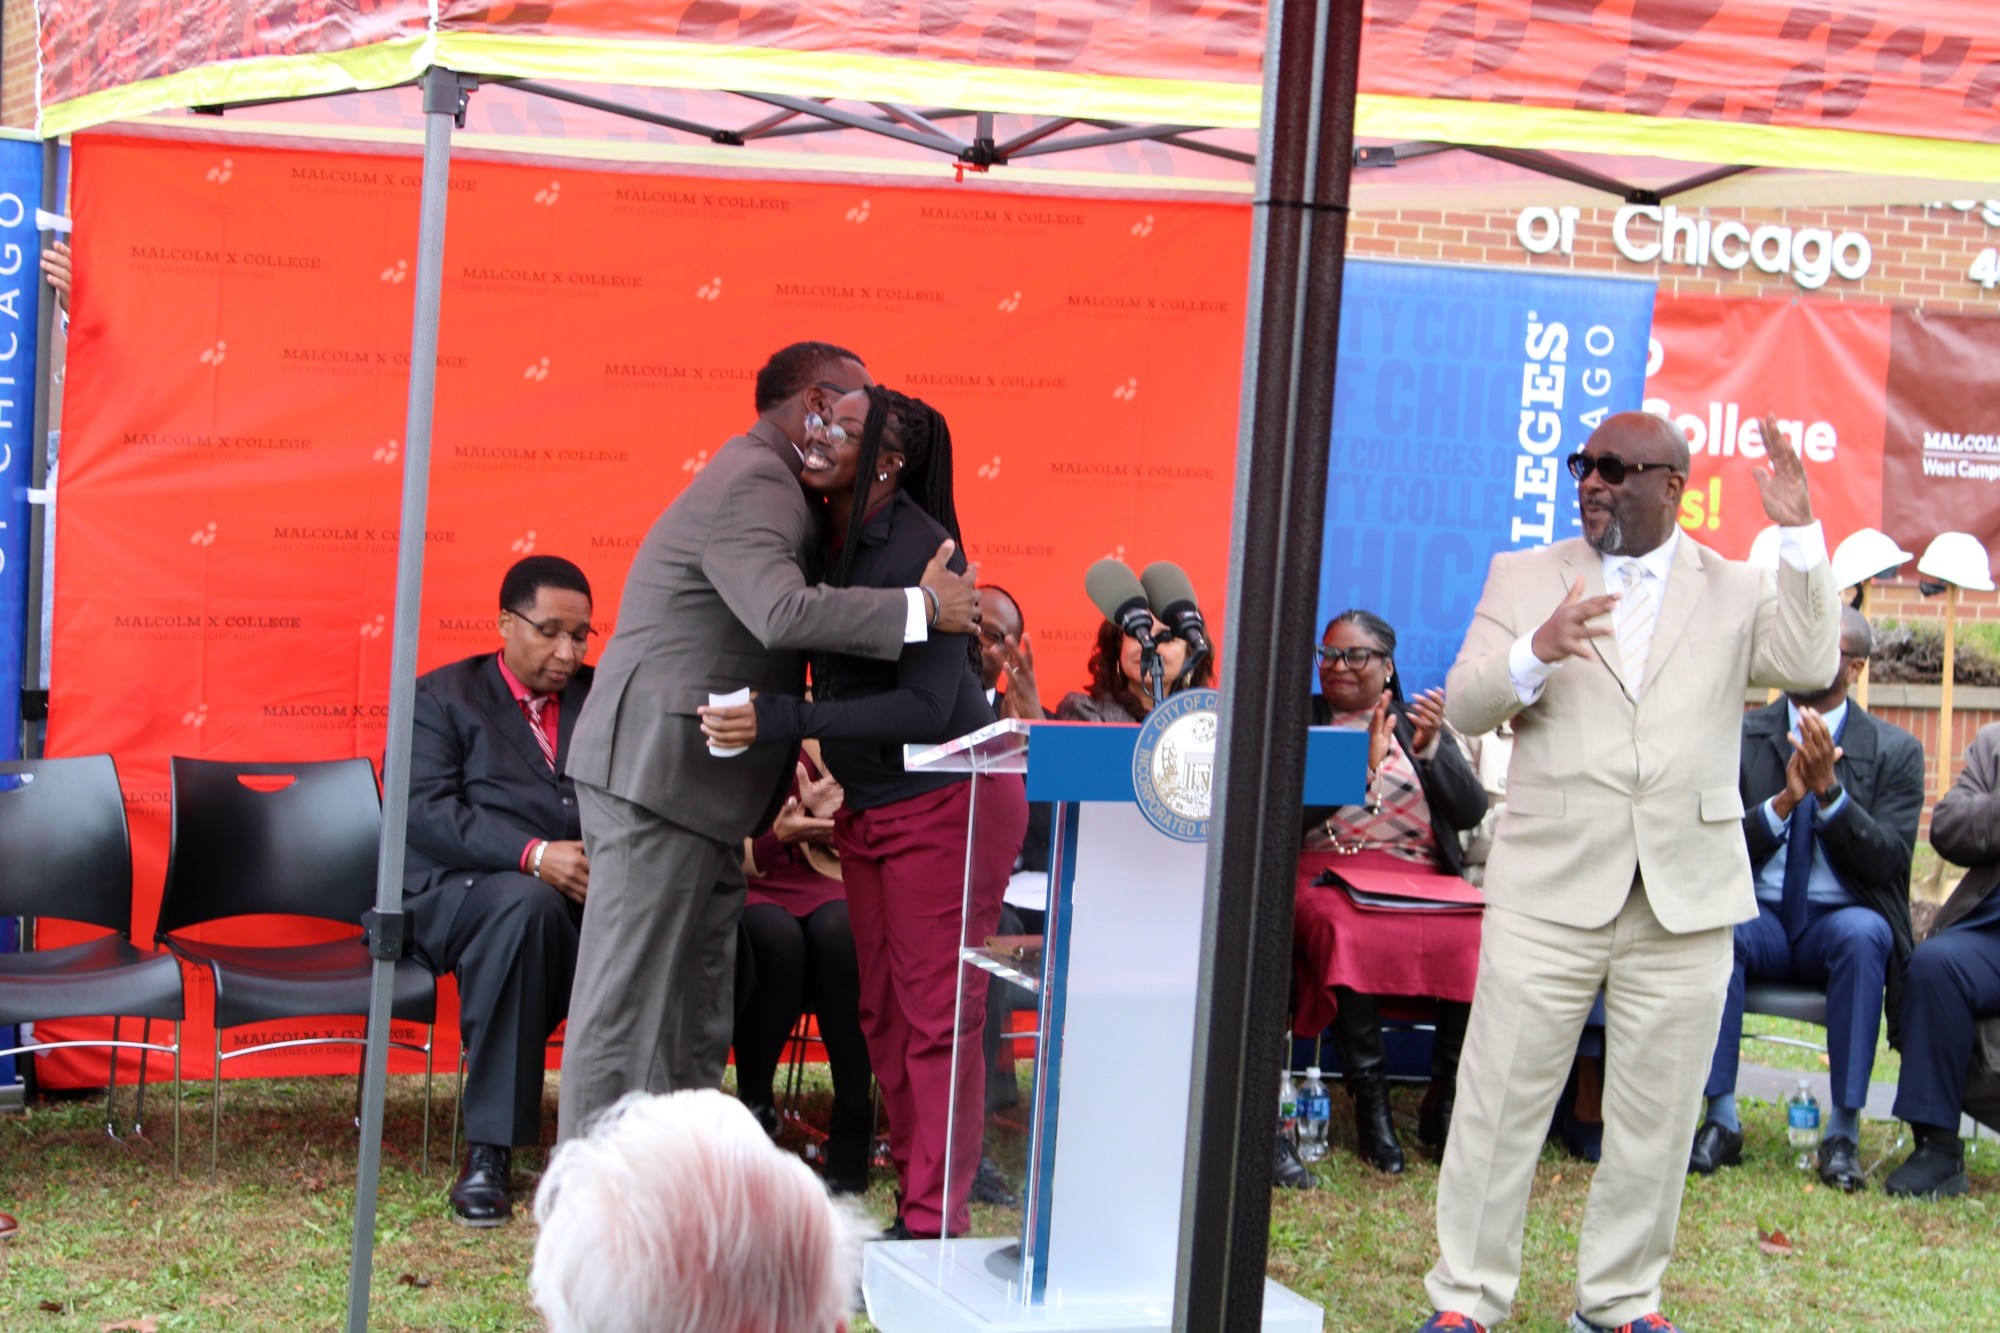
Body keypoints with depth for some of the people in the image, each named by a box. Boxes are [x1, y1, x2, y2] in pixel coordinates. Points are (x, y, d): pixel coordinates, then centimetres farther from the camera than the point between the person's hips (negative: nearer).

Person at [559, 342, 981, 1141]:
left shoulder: (769, 483, 20)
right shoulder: (752, 486, -15)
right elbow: (783, 612, -31)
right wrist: (924, 608, -23)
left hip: (699, 788, 11)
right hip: (659, 772, -11)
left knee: (695, 1018, 14)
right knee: (627, 1006, -7)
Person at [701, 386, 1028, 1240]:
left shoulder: (922, 551, -20)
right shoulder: (825, 536, 2)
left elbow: (925, 706, -25)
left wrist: (782, 722, -28)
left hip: (946, 801, -8)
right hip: (866, 806, 8)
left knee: (936, 1014, -6)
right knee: (882, 1010, 11)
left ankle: (935, 1224, -1)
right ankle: (913, 1196, 20)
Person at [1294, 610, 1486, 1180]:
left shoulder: (1417, 723, 20)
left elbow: (1471, 811, 6)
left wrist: (1430, 748, -10)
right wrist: (1364, 768, -14)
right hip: (1324, 870, -2)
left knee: (1476, 939, -30)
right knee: (1349, 934, -38)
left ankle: (1446, 1101, -17)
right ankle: (1370, 1104, -26)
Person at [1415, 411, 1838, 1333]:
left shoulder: (1734, 591, 9)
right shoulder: (1523, 577, 9)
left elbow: (1811, 666, -8)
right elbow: (1463, 707, 1)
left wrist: (1798, 533, -14)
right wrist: (1536, 653, -19)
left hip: (1688, 901, 1)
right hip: (1551, 891, -1)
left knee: (1656, 1114, 8)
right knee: (1501, 1099, 0)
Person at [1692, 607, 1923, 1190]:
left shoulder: (1895, 751, 4)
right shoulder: (1744, 736, 7)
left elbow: (1889, 859, -8)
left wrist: (1829, 791, -20)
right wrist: (1784, 801, -18)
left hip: (1840, 921, -1)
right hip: (1760, 916, 1)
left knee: (1864, 934, -37)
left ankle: (1844, 1130, -29)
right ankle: (1721, 1120, -26)